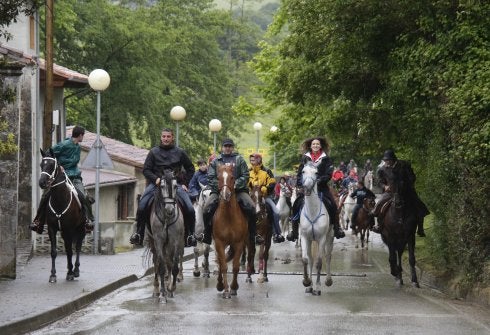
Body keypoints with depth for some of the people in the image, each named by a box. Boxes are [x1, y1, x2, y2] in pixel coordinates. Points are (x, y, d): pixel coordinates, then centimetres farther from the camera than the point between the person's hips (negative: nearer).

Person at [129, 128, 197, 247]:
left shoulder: (180, 152, 11)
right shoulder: (154, 152, 9)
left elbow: (190, 169, 19)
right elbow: (146, 169, 6)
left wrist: (184, 183, 7)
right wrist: (155, 179, -11)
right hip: (156, 183, 0)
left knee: (190, 209, -18)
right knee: (141, 207, -22)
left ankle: (190, 235, -1)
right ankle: (139, 233, -8)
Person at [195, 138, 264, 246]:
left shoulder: (239, 159, 13)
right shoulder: (215, 161, 15)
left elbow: (245, 176, 5)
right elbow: (211, 178, 7)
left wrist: (236, 185, -12)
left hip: (238, 189, -1)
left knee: (251, 208, -22)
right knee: (207, 210, -21)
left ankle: (253, 235, -10)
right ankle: (207, 235, -4)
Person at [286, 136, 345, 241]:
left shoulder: (326, 159, 3)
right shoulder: (305, 158, 9)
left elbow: (328, 174, -5)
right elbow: (300, 173, 8)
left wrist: (320, 180, -21)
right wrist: (300, 183, -8)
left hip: (321, 187, -2)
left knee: (332, 205, -15)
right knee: (296, 204, -10)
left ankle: (337, 228, -2)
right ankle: (294, 230, -1)